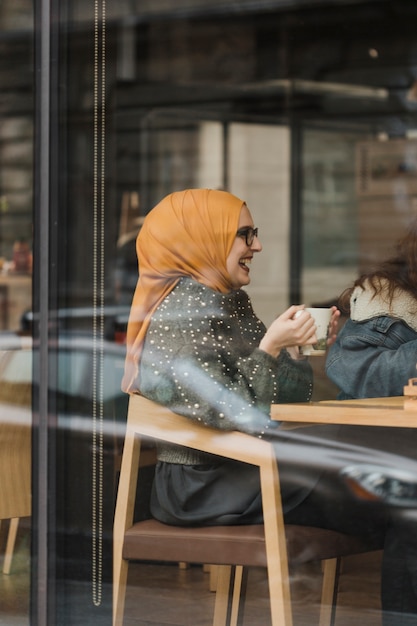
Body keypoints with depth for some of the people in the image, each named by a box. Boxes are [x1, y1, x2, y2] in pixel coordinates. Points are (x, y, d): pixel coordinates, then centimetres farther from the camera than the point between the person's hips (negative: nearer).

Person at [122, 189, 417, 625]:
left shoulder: (231, 302, 15)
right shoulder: (182, 307, -13)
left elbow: (286, 399, 16)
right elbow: (225, 412, -21)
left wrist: (297, 346, 3)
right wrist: (270, 346, -18)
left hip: (237, 466, 9)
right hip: (203, 486, -9)